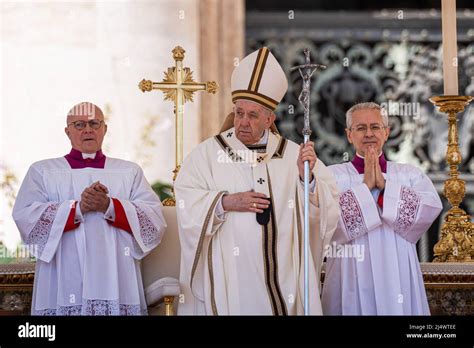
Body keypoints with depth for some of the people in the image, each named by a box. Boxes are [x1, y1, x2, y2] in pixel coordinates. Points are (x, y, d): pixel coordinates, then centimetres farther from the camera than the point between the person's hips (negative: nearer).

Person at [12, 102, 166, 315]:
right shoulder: (42, 171, 12)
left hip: (116, 282, 1)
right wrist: (78, 207, -14)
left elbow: (154, 220, 1)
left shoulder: (130, 172, 15)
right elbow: (25, 217, -5)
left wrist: (109, 206, -13)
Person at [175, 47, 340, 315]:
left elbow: (328, 207, 0)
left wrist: (307, 177, -16)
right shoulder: (208, 153, 3)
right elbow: (186, 202, -5)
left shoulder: (293, 154, 7)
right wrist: (225, 202, -16)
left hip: (284, 275, 2)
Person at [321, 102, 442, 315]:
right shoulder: (333, 175, 4)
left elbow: (432, 207, -8)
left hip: (398, 276, 2)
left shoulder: (410, 175, 11)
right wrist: (365, 186, -12)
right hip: (353, 279, -2)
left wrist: (384, 185, -11)